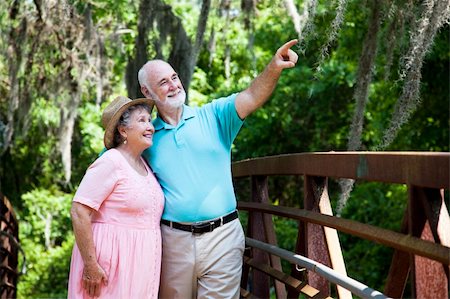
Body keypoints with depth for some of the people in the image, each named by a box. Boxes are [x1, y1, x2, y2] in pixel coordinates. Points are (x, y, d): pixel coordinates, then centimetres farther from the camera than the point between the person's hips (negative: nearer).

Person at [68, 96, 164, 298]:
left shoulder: (145, 164, 12)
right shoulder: (111, 162, -12)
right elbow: (79, 213, -18)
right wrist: (90, 265, -21)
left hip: (140, 263, 8)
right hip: (112, 260, -7)